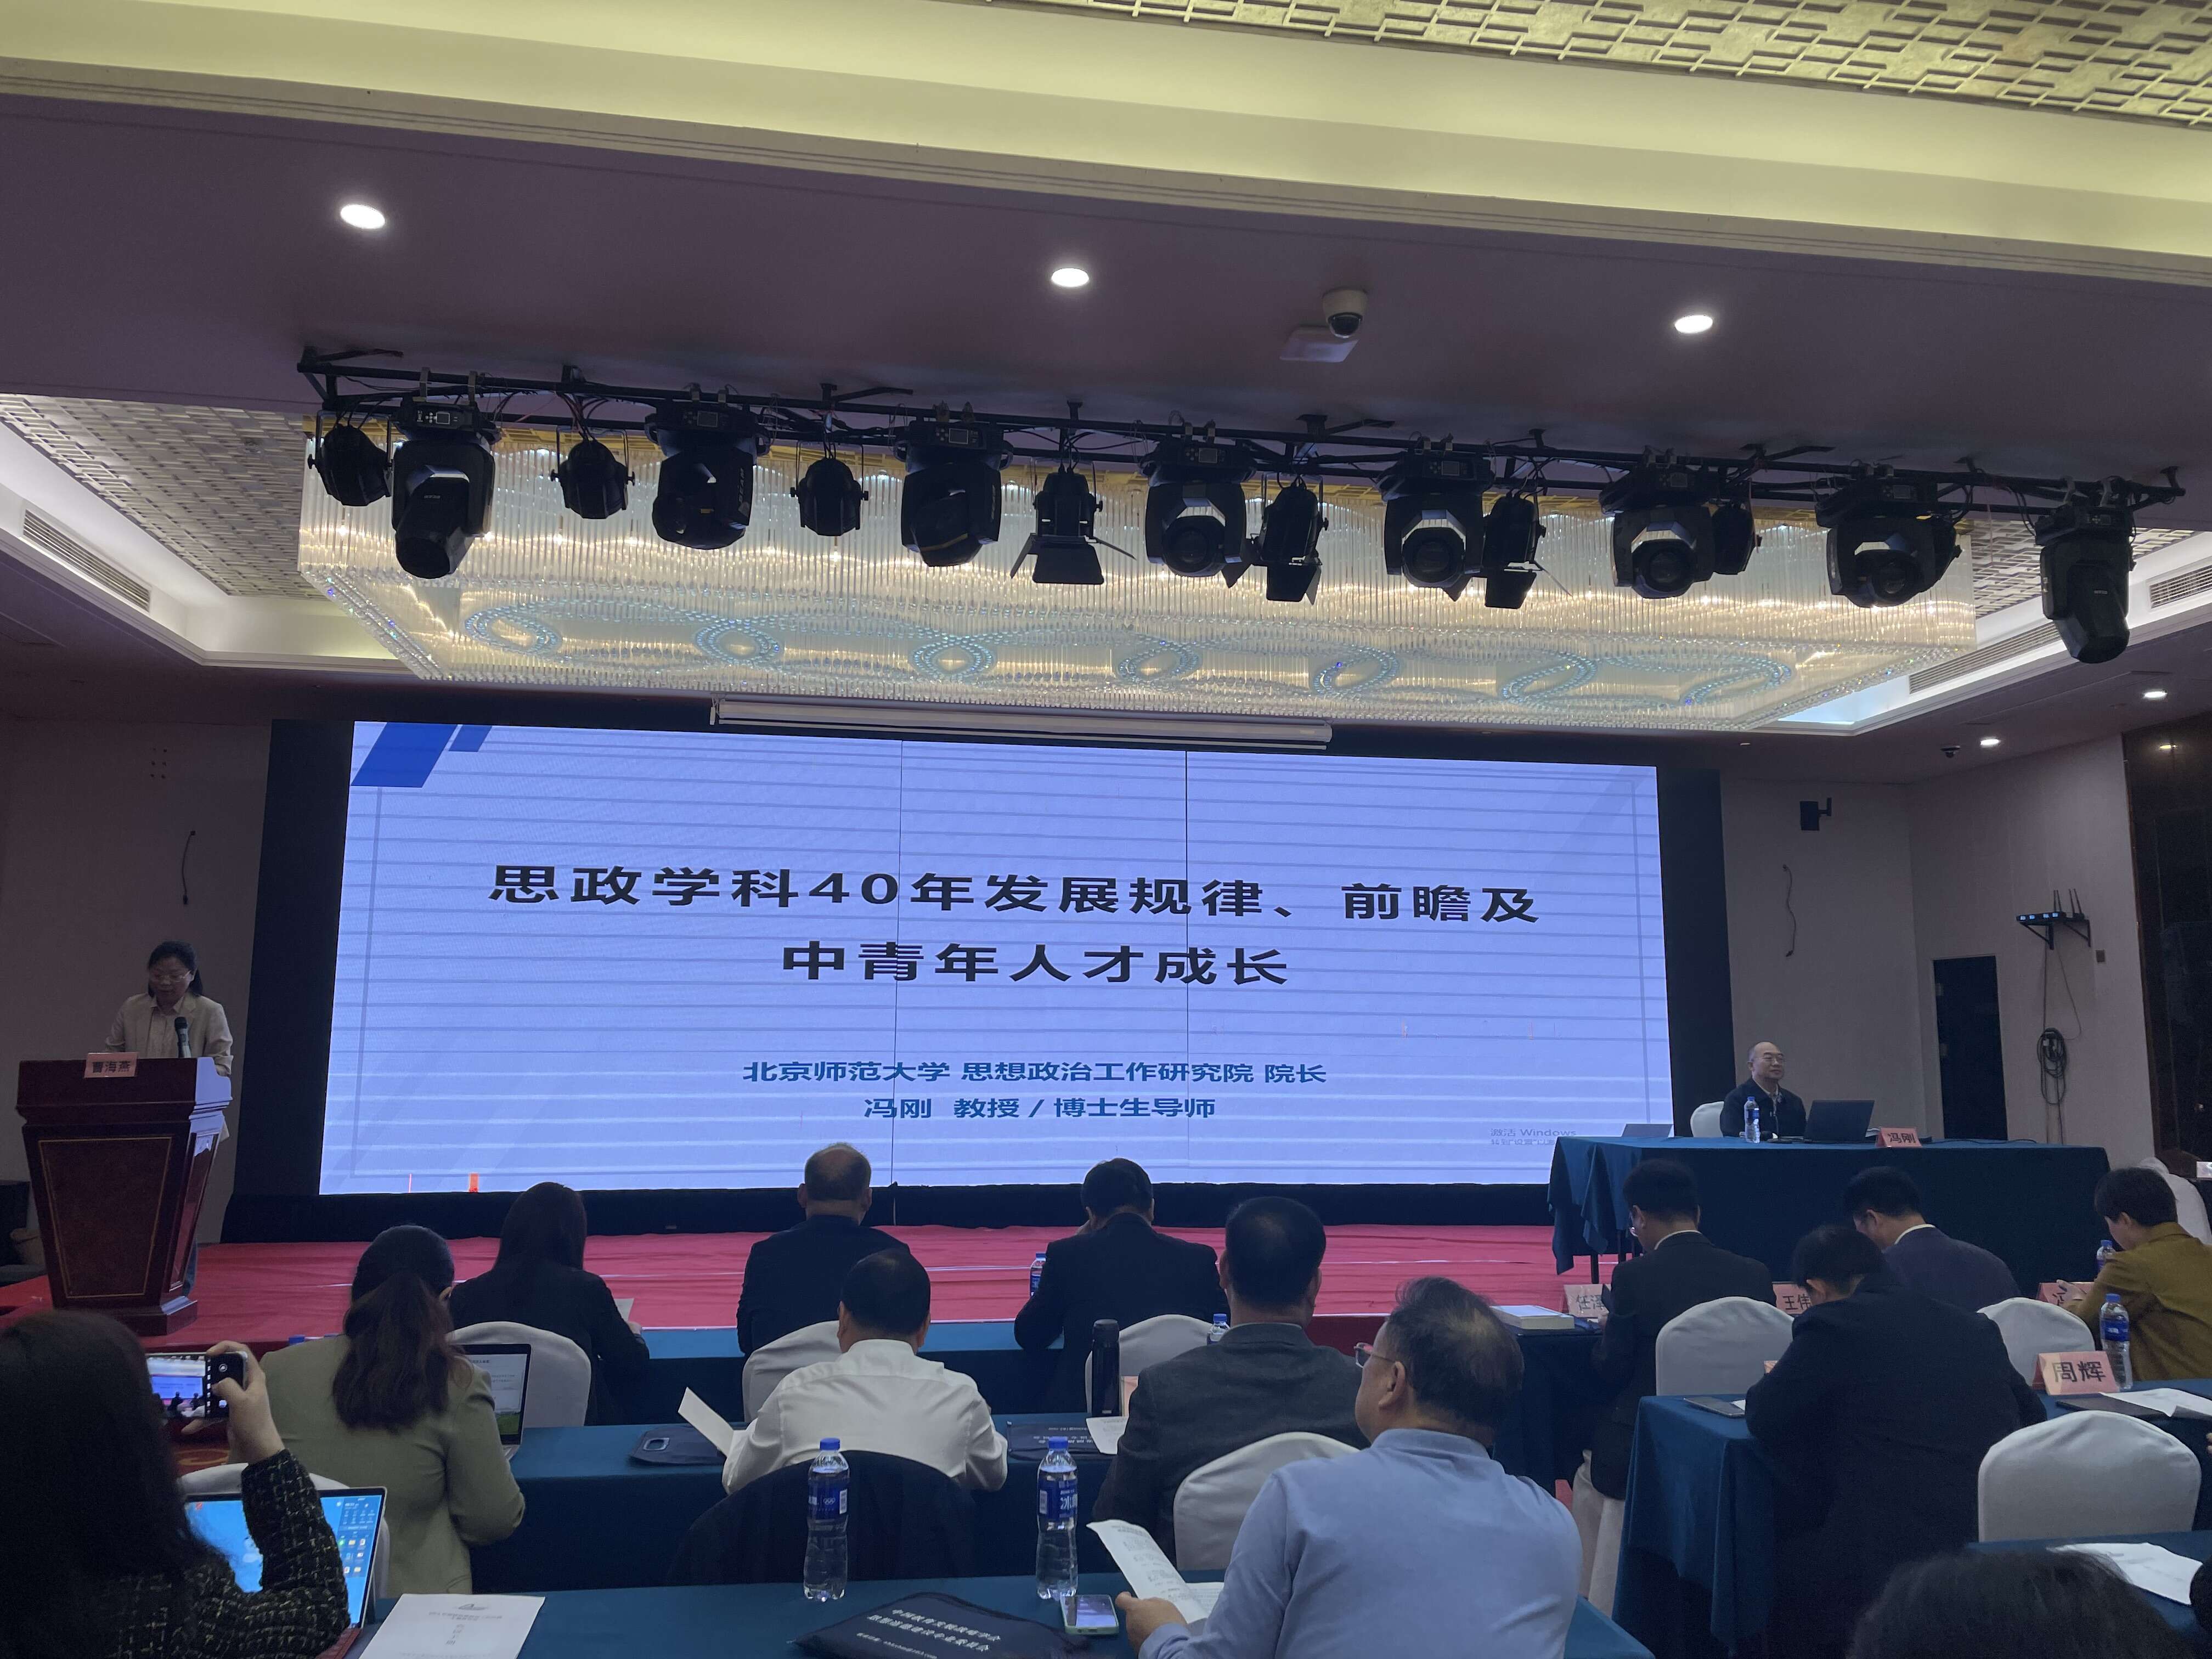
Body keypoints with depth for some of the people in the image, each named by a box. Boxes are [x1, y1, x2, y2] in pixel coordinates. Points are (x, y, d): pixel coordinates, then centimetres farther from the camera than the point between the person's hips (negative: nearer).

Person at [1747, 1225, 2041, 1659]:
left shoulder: (1833, 1323, -6)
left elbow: (1763, 1419, 1)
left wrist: (1775, 1380, 23)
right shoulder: (1976, 1327, 11)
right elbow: (2031, 1415, 25)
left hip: (1896, 1558, -6)